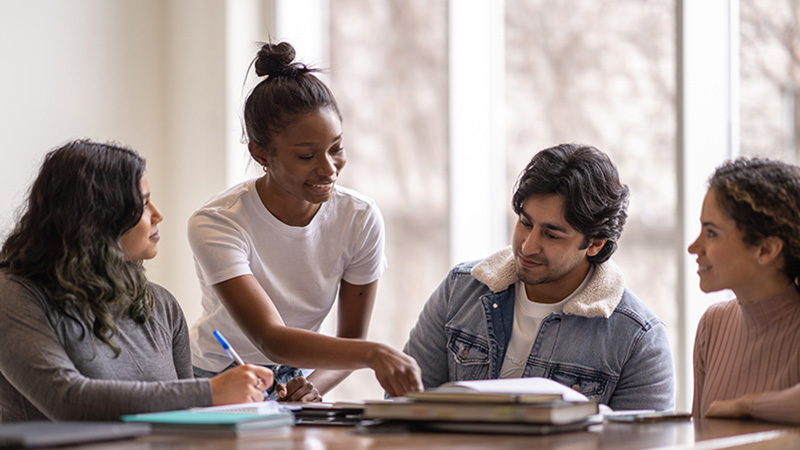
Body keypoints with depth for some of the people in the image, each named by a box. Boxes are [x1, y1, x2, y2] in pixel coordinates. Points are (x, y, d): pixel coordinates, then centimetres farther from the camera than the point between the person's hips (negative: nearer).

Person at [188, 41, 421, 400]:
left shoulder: (360, 218, -9)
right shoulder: (216, 225, -21)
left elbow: (351, 339, -1)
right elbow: (272, 340, -32)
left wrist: (312, 388, -22)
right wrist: (373, 354, -47)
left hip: (293, 384, 4)